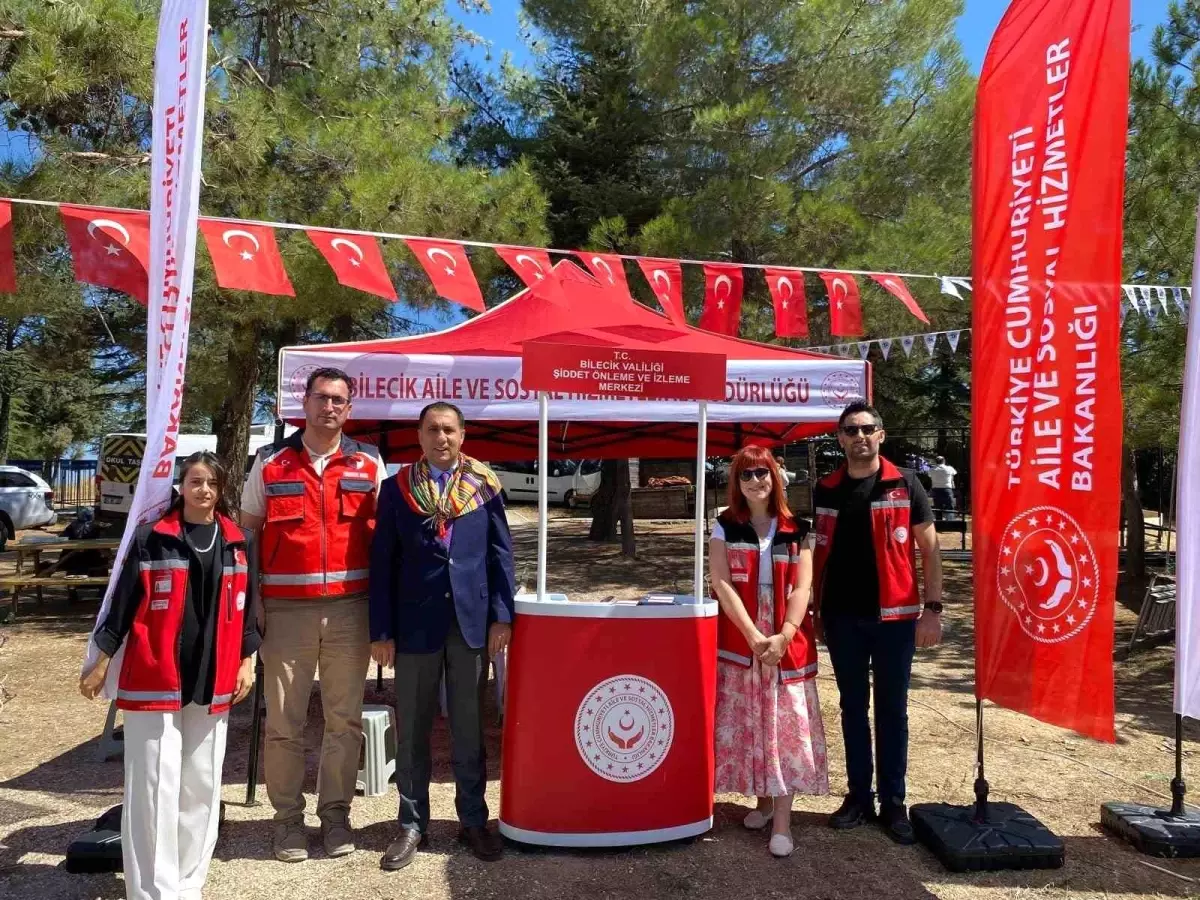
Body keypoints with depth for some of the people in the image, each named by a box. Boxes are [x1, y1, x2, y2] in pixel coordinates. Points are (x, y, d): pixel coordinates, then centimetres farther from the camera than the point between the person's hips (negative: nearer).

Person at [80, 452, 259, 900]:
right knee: (154, 785, -1)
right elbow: (124, 601, 2)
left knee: (201, 785, 10)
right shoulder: (152, 537, -1)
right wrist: (102, 660, 2)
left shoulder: (239, 542, 6)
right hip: (154, 678, -3)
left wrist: (247, 661, 7)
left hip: (213, 680, 3)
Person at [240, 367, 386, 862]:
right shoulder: (270, 462, 4)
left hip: (349, 609, 1)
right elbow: (246, 534, 7)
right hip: (286, 611, 0)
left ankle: (336, 813, 22)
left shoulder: (369, 463, 5)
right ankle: (288, 817, 22)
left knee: (344, 720, 8)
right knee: (284, 723, 7)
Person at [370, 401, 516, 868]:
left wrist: (501, 615, -3)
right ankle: (412, 824, 26)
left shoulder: (484, 484, 3)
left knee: (469, 728, 11)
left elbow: (500, 552, 3)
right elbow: (382, 561, 1)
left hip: (472, 622, 0)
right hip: (415, 624, 0)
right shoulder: (397, 487, 3)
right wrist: (381, 630, -2)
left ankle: (473, 820, 27)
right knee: (412, 730, 10)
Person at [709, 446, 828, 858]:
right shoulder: (725, 526, 3)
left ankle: (782, 817, 5)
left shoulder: (797, 529, 4)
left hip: (788, 643, 0)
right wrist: (754, 635, -14)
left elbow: (802, 588, -2)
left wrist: (783, 637, -15)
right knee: (745, 724, 6)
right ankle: (762, 800, 24)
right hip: (738, 642, 1)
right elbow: (721, 583, -5)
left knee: (786, 726, -1)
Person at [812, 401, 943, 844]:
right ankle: (858, 796, 23)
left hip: (893, 616, -2)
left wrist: (933, 608, -7)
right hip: (842, 617, 2)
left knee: (892, 710, 7)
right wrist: (811, 608, 6)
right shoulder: (825, 490, 4)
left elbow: (929, 549, -1)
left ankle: (893, 802, 19)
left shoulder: (904, 485, -3)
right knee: (853, 708, 11)